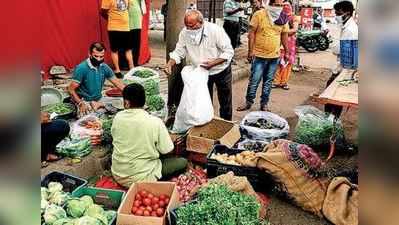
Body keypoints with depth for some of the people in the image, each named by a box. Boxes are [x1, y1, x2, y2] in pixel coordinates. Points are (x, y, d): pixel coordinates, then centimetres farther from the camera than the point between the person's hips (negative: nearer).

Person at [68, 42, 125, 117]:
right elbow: (71, 89, -16)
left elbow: (117, 83, 5)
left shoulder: (104, 67, -1)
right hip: (85, 102, -6)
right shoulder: (81, 68, -17)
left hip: (99, 100, 6)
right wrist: (81, 103, -31)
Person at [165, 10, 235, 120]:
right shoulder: (185, 33, -16)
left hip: (221, 70, -3)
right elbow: (178, 52, -8)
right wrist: (170, 63, -28)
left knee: (225, 102, 11)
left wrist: (213, 63, -36)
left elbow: (229, 51, -23)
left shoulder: (215, 30, -27)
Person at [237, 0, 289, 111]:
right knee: (254, 80, 0)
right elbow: (252, 33, -7)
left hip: (274, 56, 4)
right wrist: (251, 50, -13)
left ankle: (264, 104, 21)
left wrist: (286, 52, 12)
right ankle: (248, 102, 16)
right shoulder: (259, 14, -7)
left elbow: (284, 36, 13)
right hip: (259, 55, -3)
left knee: (268, 81, 11)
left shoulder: (282, 18, 6)